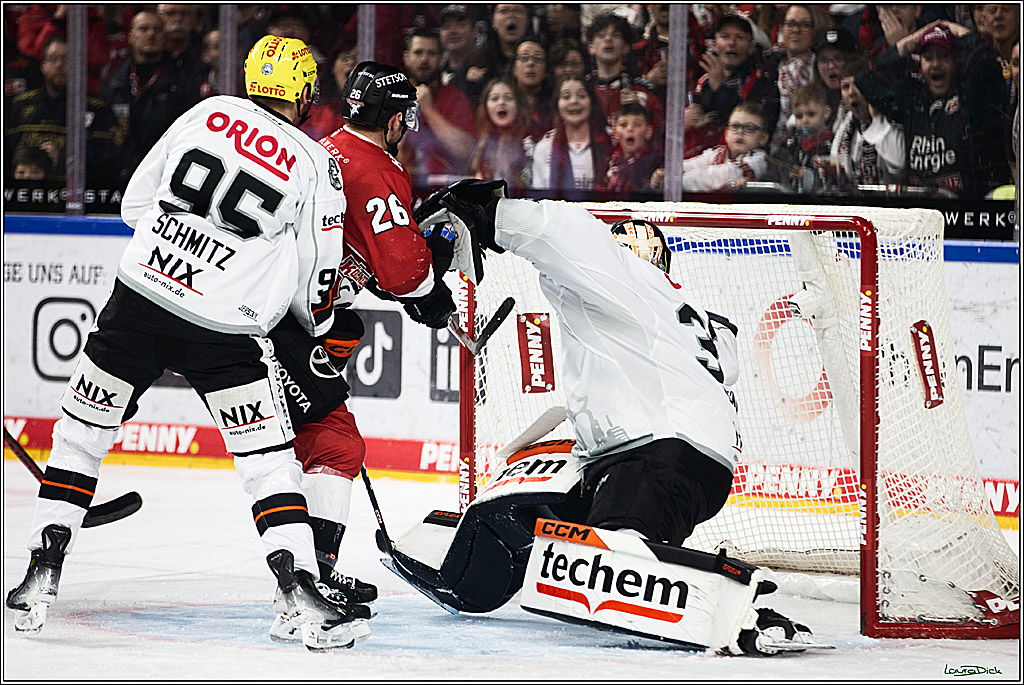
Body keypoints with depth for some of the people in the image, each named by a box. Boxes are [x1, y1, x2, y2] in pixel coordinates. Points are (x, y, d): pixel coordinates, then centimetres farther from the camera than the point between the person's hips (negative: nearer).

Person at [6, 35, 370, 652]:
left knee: (81, 433, 16)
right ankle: (305, 597, -8)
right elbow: (316, 293, 4)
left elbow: (135, 202, 14)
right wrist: (319, 323, 25)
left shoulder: (208, 114, 7)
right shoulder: (318, 166, 0)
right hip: (226, 334, -2)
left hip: (139, 300, 2)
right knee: (271, 462, 4)